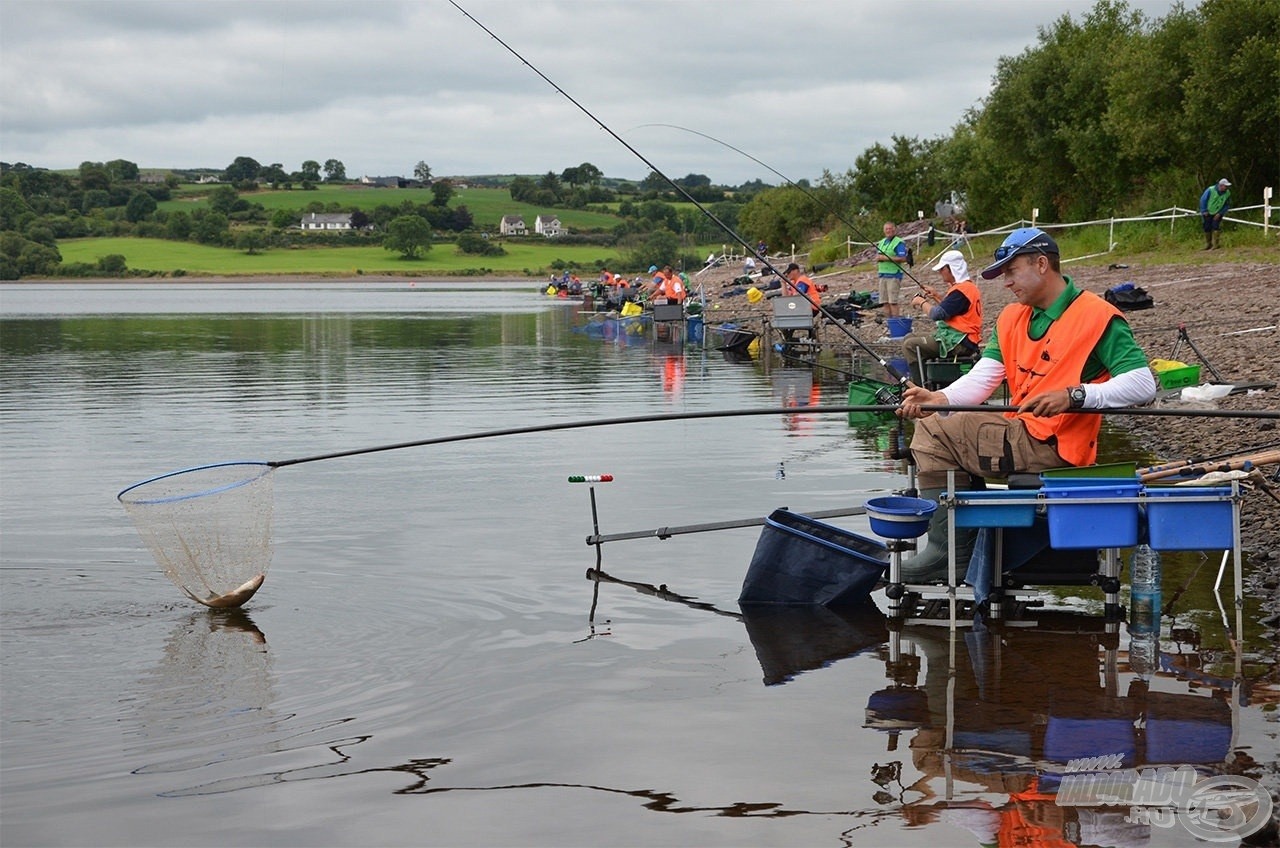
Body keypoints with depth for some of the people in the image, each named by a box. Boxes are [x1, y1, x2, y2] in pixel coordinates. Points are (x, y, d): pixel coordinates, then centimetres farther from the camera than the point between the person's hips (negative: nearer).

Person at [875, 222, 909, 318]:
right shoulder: (881, 242, 18)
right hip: (882, 275, 8)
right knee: (884, 301, 6)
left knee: (893, 301, -11)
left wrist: (886, 258, -17)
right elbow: (877, 257, 27)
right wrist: (878, 258, 2)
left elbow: (903, 259, -16)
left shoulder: (899, 243, -7)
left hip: (894, 275, -8)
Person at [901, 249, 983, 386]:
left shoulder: (961, 290, -17)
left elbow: (937, 314, -21)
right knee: (909, 339, 14)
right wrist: (936, 297, 17)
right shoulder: (967, 286, 17)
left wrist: (922, 302, -4)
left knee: (910, 346, -18)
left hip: (959, 343, -11)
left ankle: (921, 387, -18)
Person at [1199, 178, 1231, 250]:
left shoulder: (1227, 193, -12)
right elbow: (1203, 200, -11)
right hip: (1208, 213, 0)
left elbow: (1227, 205, -3)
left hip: (1217, 214, 0)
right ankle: (1208, 244, 19)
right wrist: (1204, 211, -12)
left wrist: (1220, 213, -14)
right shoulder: (1210, 190, -20)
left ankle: (1216, 244, -12)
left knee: (1216, 227, -15)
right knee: (1207, 228, 4)